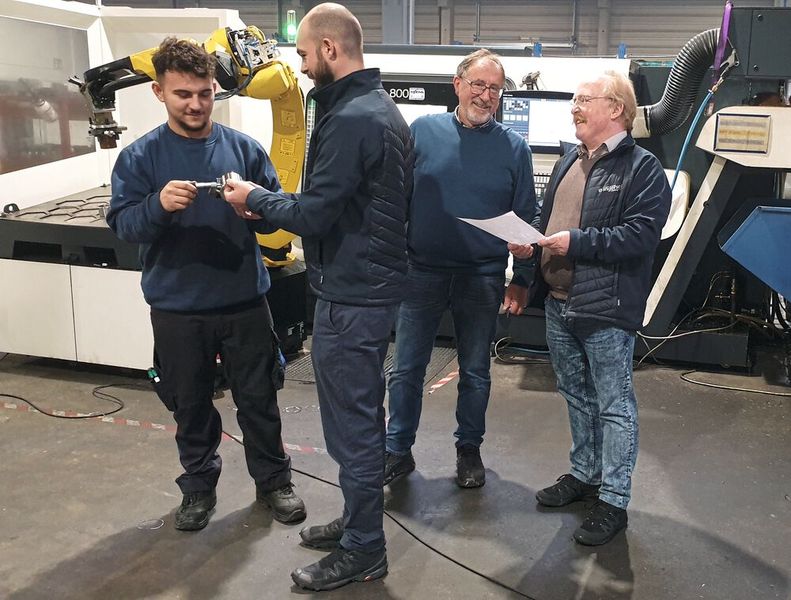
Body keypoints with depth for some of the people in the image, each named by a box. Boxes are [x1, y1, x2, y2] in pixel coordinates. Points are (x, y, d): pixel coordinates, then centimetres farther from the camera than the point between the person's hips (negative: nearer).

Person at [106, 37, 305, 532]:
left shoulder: (244, 147, 0)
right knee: (191, 404, 14)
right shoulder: (140, 156, -2)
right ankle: (199, 487, 34)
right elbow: (123, 225, -9)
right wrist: (158, 205, -29)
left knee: (258, 398, 11)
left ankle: (274, 480, 31)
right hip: (177, 307, 0)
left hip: (244, 300, 0)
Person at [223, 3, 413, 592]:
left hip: (350, 296, -11)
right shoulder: (381, 107, 13)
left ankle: (363, 550, 17)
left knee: (351, 423, 2)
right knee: (363, 412, 21)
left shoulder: (351, 119, -20)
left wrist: (255, 198, -5)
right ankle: (360, 520, 37)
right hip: (375, 283, 11)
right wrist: (275, 202, 10)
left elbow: (312, 214, -22)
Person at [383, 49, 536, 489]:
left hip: (483, 279, 0)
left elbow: (526, 218, 5)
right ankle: (398, 450, 23)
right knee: (407, 369, 7)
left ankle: (469, 450, 31)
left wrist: (522, 280, 1)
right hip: (422, 272, 0)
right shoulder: (423, 131, 0)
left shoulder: (514, 147, 2)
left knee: (476, 372, 13)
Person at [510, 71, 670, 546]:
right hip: (559, 305, 8)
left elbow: (641, 234, -20)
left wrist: (577, 242, -23)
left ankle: (614, 502, 12)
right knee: (578, 397, 20)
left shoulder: (642, 168, -9)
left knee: (614, 406, 2)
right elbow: (547, 220, 23)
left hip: (606, 310, -8)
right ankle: (584, 475, 36)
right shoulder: (569, 164, 16)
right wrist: (531, 244, 3)